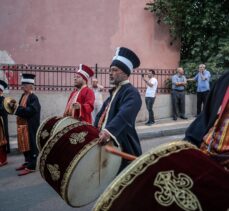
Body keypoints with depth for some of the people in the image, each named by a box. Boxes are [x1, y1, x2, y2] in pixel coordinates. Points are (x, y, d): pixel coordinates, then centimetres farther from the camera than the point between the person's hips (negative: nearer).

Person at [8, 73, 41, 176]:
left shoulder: (33, 98, -15)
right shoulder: (23, 96, 11)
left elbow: (29, 111, -25)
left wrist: (15, 107, -21)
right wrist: (14, 105, -1)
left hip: (30, 127, -9)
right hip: (22, 125, 9)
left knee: (31, 145, -2)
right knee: (25, 145, 16)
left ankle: (31, 166, 3)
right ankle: (27, 162, 29)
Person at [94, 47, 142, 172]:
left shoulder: (131, 93, -15)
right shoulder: (114, 91, 16)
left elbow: (124, 115, -33)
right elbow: (102, 114, 20)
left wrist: (108, 131, -47)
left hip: (123, 147, -9)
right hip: (108, 143, 9)